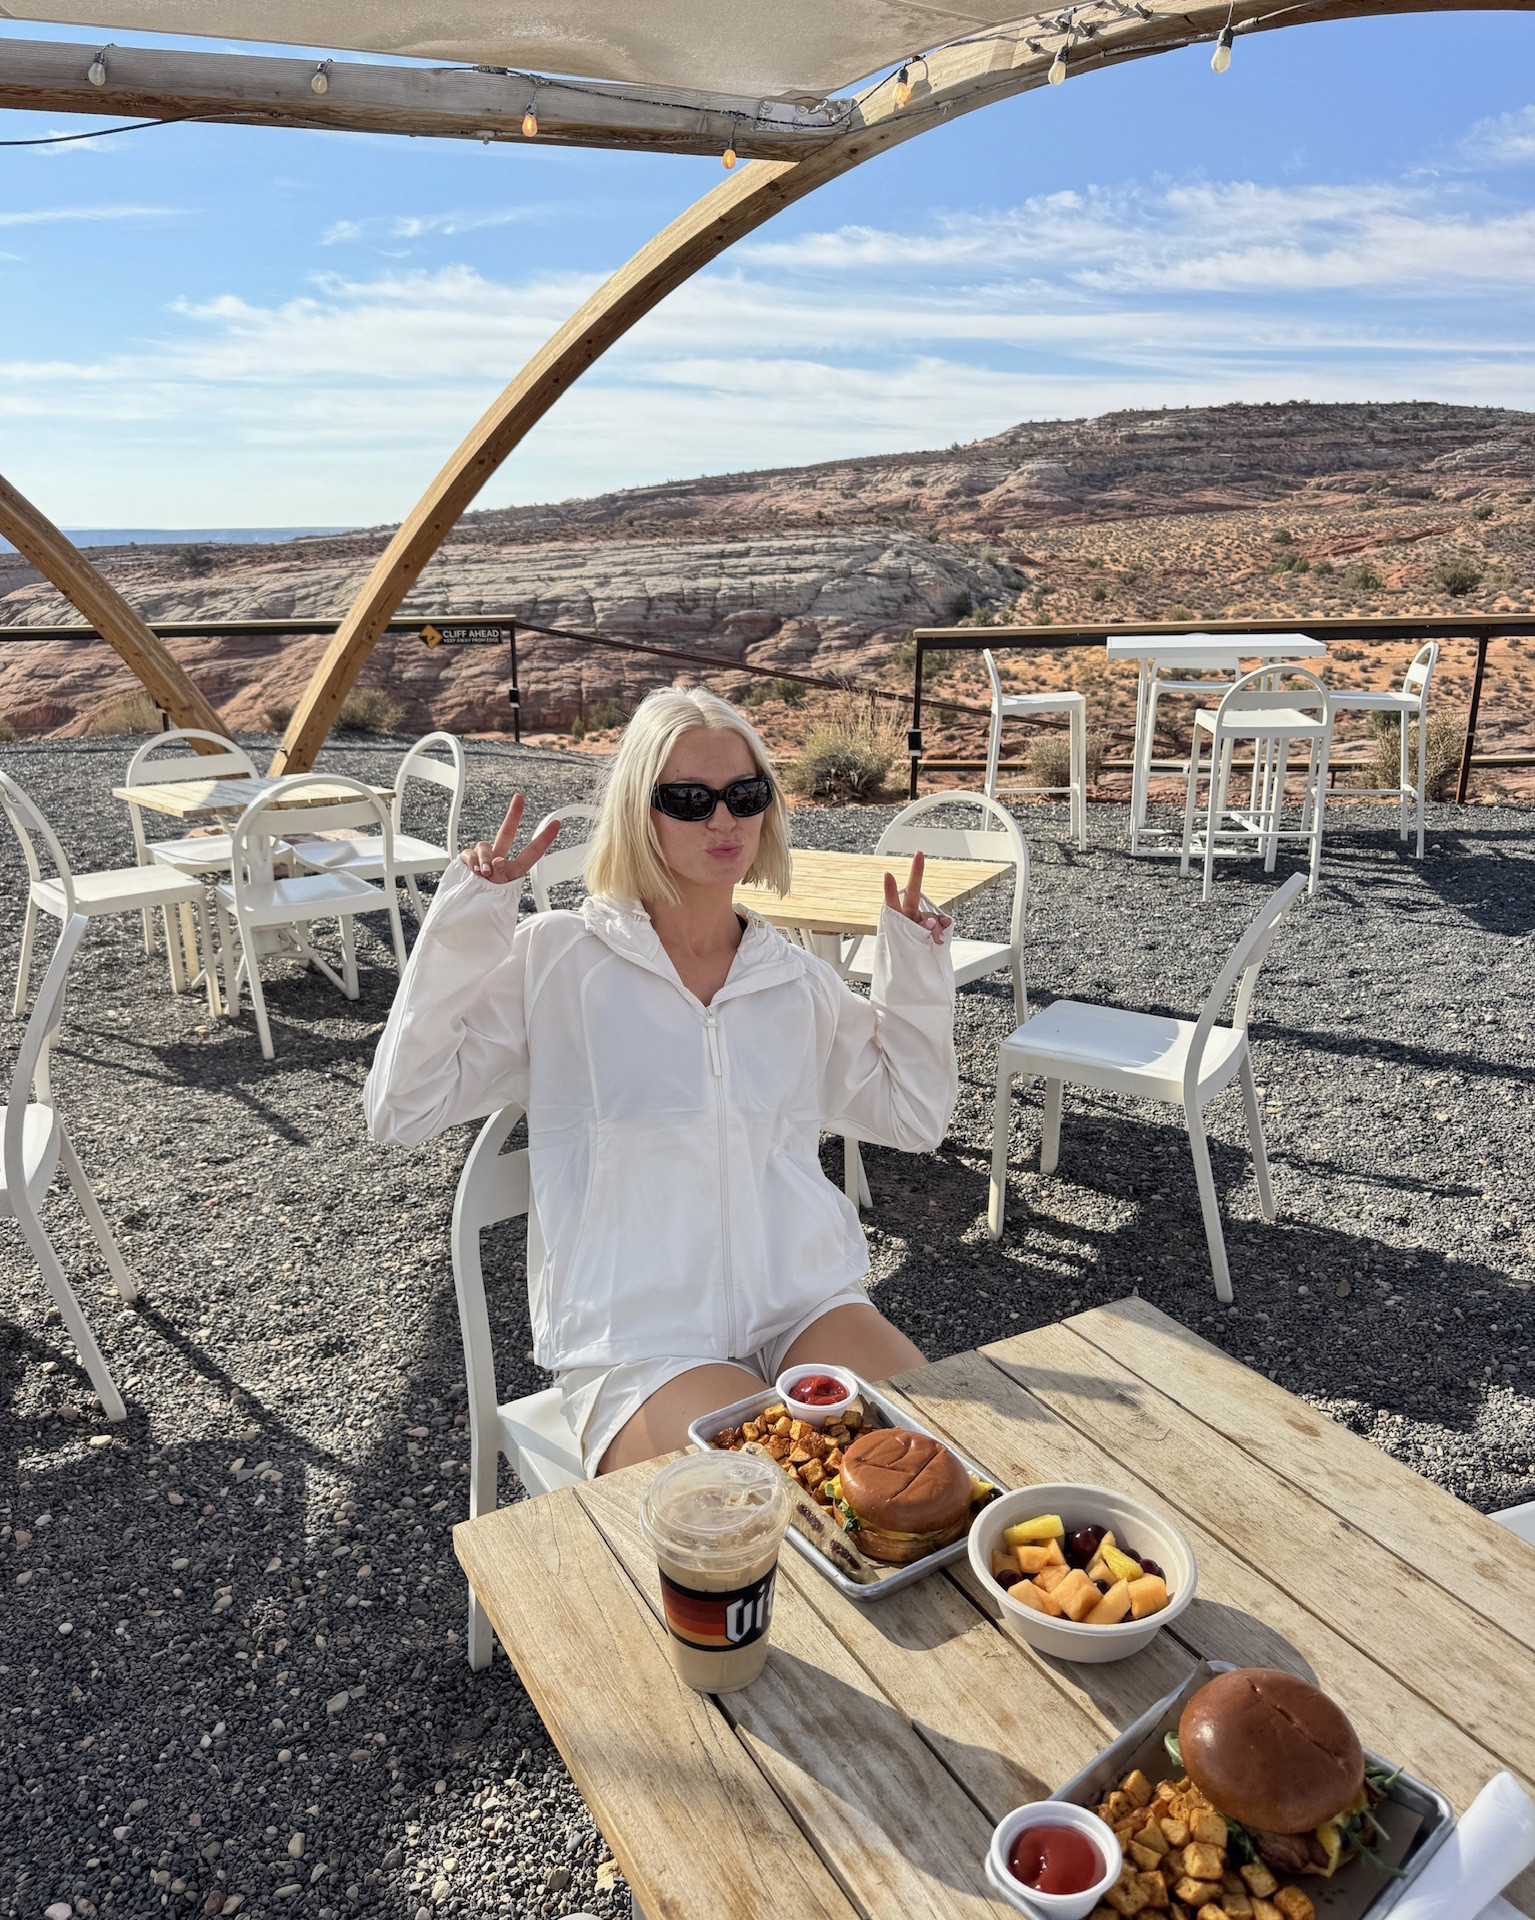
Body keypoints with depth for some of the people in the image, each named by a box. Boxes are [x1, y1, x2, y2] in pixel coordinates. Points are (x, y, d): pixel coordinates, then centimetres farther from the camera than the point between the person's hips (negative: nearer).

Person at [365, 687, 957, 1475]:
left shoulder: (799, 980, 13)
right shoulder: (558, 959, 1)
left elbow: (915, 1116, 21)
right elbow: (400, 1110, -4)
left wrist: (916, 968, 11)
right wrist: (463, 927, -11)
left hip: (804, 1306, 4)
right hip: (640, 1345, -4)